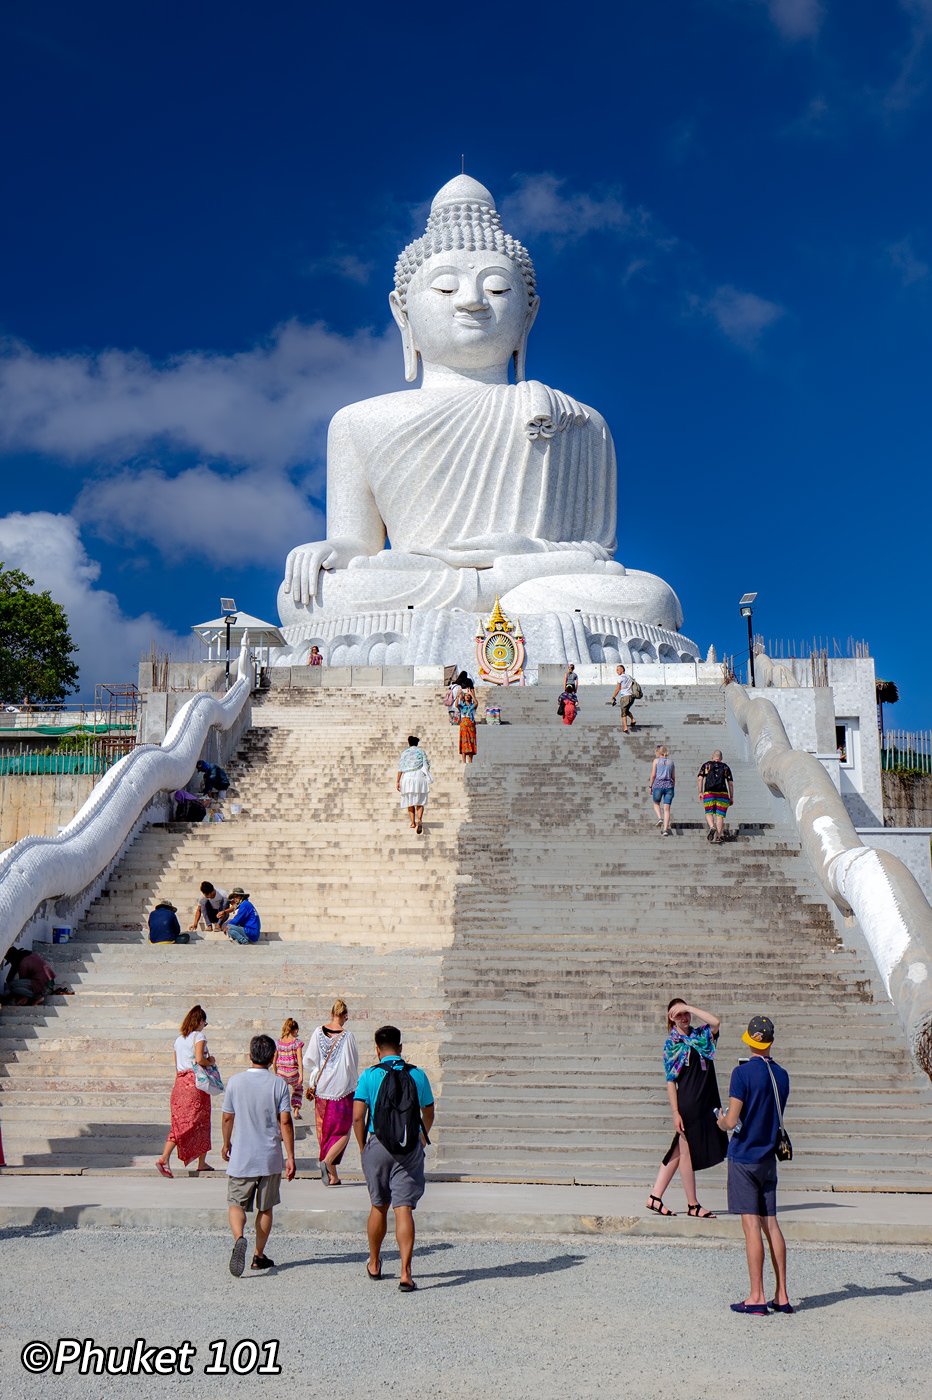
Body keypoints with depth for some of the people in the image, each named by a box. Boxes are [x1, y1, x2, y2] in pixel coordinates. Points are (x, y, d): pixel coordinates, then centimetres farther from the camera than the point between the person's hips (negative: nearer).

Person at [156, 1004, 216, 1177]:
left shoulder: (178, 1038, 16)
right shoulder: (199, 1036, -4)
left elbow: (175, 1064, 16)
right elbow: (199, 1059, -17)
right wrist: (210, 1061, 0)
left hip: (180, 1082, 6)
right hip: (195, 1082, -6)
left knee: (179, 1122, 3)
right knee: (201, 1122, 6)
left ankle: (164, 1158, -14)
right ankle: (202, 1162, 11)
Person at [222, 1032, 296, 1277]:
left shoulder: (235, 1081, -3)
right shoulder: (279, 1084, -7)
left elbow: (227, 1117, 4)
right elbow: (285, 1121, -9)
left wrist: (226, 1144, 21)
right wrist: (290, 1157, -4)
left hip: (241, 1157, 0)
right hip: (270, 1158, 0)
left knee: (236, 1204, 6)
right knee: (265, 1208, 14)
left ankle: (239, 1239, -21)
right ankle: (259, 1256, 20)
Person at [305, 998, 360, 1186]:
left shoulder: (319, 1032, -2)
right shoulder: (347, 1036, -12)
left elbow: (309, 1060, -1)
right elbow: (352, 1064, -7)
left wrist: (312, 1083, 12)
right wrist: (354, 1082, 11)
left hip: (322, 1089, 4)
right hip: (342, 1089, -4)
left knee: (324, 1129, 14)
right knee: (343, 1131, 8)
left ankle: (333, 1175, 16)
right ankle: (327, 1160, -16)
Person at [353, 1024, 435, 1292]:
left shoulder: (369, 1075, -3)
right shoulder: (417, 1075, 2)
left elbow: (358, 1117, -8)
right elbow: (429, 1115, 12)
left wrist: (362, 1147, 7)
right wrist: (423, 1138, 32)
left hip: (377, 1146, 0)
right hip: (410, 1149, 0)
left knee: (379, 1206, 16)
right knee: (404, 1209, -2)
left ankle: (374, 1264, 34)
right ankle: (405, 1273, -12)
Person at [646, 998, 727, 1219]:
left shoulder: (700, 1035, 10)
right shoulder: (671, 1043, -5)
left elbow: (715, 1022, -11)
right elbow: (670, 1081, -9)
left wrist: (688, 1007, -8)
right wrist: (676, 1113, -14)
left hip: (706, 1102, 6)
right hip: (687, 1104, -6)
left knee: (679, 1151, 10)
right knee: (687, 1153, 3)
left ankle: (655, 1198, 17)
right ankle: (692, 1205, 14)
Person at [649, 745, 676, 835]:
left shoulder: (656, 760, 3)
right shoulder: (671, 762, 12)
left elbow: (653, 775, -2)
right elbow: (674, 777, 11)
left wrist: (650, 786, 6)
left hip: (658, 784, -2)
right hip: (669, 785, 2)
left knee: (656, 803, 23)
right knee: (667, 808, 3)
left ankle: (660, 818, -1)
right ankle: (665, 829, -5)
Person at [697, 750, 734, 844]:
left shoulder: (706, 765, 11)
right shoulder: (725, 767, 13)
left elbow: (700, 778, 0)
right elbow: (730, 783, 7)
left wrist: (700, 792, 1)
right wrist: (731, 797, 11)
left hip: (709, 793, -1)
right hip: (723, 793, 1)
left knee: (709, 813, 8)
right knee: (720, 815, 5)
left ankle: (712, 827, -20)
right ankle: (719, 836, -5)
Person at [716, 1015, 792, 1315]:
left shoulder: (743, 1072, -14)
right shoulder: (781, 1074, 6)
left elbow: (732, 1122, -17)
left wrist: (721, 1121, 4)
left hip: (743, 1158, -6)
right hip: (768, 1158, 6)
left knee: (751, 1226, -4)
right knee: (771, 1225, 10)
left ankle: (757, 1297, -2)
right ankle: (781, 1296, 12)